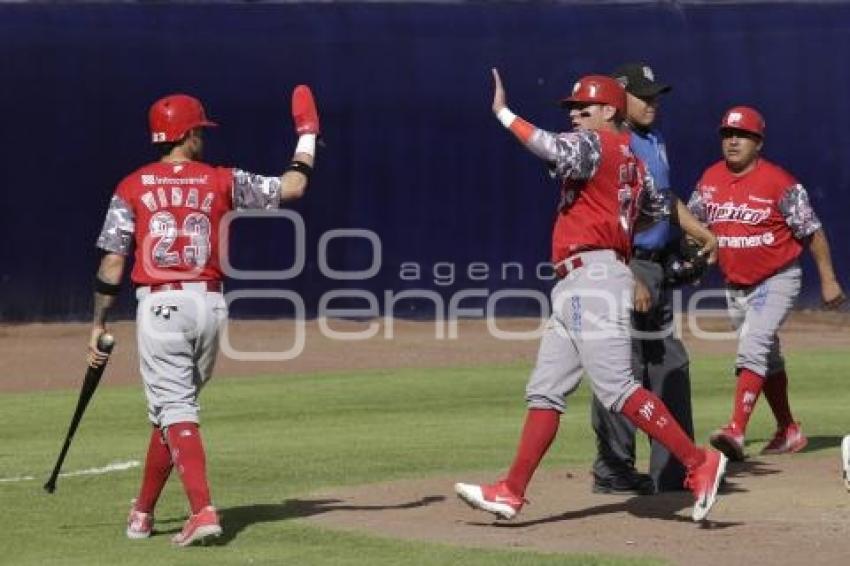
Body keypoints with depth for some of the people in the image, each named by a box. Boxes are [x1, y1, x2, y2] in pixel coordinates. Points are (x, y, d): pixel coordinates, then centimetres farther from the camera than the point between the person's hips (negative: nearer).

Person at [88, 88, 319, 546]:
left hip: (159, 305, -3)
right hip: (209, 304, 3)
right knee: (174, 406, 17)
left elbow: (112, 263, -1)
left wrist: (99, 325, 6)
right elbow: (292, 187, 7)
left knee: (173, 409, -5)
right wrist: (307, 138, 24)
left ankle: (202, 510, -23)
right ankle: (143, 512, 25)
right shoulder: (222, 181, 6)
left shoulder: (132, 187, 3)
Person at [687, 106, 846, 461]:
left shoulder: (779, 183, -16)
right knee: (767, 360, 18)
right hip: (735, 286, 7)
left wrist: (828, 280, -9)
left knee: (753, 348, -23)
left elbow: (811, 231, -10)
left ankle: (736, 432, -34)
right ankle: (789, 432, 32)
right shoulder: (711, 179, 1)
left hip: (777, 281, -7)